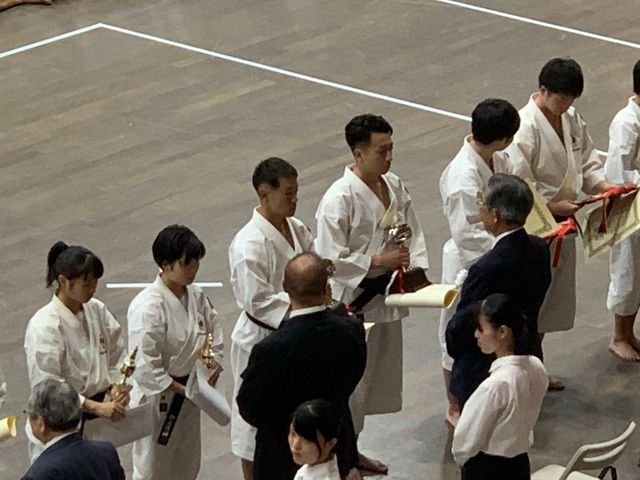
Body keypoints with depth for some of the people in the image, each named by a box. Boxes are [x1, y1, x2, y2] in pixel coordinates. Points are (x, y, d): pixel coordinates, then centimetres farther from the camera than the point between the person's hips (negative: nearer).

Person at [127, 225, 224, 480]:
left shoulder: (196, 296, -2)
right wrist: (181, 389, -19)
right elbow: (145, 365, -25)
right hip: (157, 397, -8)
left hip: (189, 392, 8)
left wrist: (214, 362, -5)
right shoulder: (147, 307, -26)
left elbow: (214, 334, 14)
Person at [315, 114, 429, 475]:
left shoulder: (395, 187, 2)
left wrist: (417, 269, -5)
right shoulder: (340, 199, -22)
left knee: (379, 375, 19)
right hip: (352, 301, -8)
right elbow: (331, 258, -23)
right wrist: (378, 261, -23)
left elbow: (413, 232, 11)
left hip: (386, 295, 8)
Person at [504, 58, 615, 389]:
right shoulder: (525, 127, -23)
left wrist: (605, 186, -6)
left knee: (553, 299, 18)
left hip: (561, 224, 8)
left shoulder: (571, 119, 3)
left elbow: (587, 161, 12)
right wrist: (553, 206, -23)